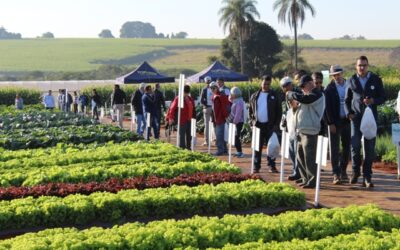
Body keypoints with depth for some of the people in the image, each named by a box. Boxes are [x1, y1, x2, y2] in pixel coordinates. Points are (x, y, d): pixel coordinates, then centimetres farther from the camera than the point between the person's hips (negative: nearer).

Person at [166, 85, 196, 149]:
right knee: (182, 134, -3)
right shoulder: (178, 99, -10)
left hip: (188, 120, 7)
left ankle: (188, 147, 27)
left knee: (188, 135, 15)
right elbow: (172, 109, -13)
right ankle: (182, 148, 2)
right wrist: (171, 118, -18)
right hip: (182, 120, -7)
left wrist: (194, 116, 13)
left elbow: (193, 109, 19)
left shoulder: (190, 99, 10)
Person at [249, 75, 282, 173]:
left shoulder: (275, 96, 0)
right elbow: (250, 110, 15)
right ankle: (256, 166, 11)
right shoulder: (255, 96, 8)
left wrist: (276, 124, -7)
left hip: (270, 126, -2)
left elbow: (279, 111, 0)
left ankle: (272, 166, 7)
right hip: (258, 125, 2)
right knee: (257, 147, 6)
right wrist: (252, 121, 2)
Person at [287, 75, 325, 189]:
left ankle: (312, 181, -4)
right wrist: (295, 107, 11)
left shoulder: (316, 94, -10)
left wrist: (291, 94, -8)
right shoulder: (308, 95, 21)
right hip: (302, 130, 10)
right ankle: (306, 178, 21)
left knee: (309, 157, -9)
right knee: (301, 155, 12)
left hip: (309, 130, -10)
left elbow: (302, 98, -24)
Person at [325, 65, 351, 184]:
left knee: (346, 147, 8)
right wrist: (330, 123, -10)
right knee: (334, 148, -2)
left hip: (347, 121, 3)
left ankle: (343, 171, 21)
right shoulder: (329, 88, -2)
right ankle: (336, 174, -1)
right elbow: (327, 107, -5)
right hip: (335, 122, -3)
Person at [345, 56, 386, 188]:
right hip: (356, 116, 0)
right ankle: (355, 171, 17)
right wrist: (349, 113, -4)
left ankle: (367, 177, 7)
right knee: (355, 145, -6)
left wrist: (373, 101, -13)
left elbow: (383, 97, 7)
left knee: (370, 147, -1)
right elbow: (347, 100, 12)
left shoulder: (375, 80, 5)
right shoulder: (351, 81, 7)